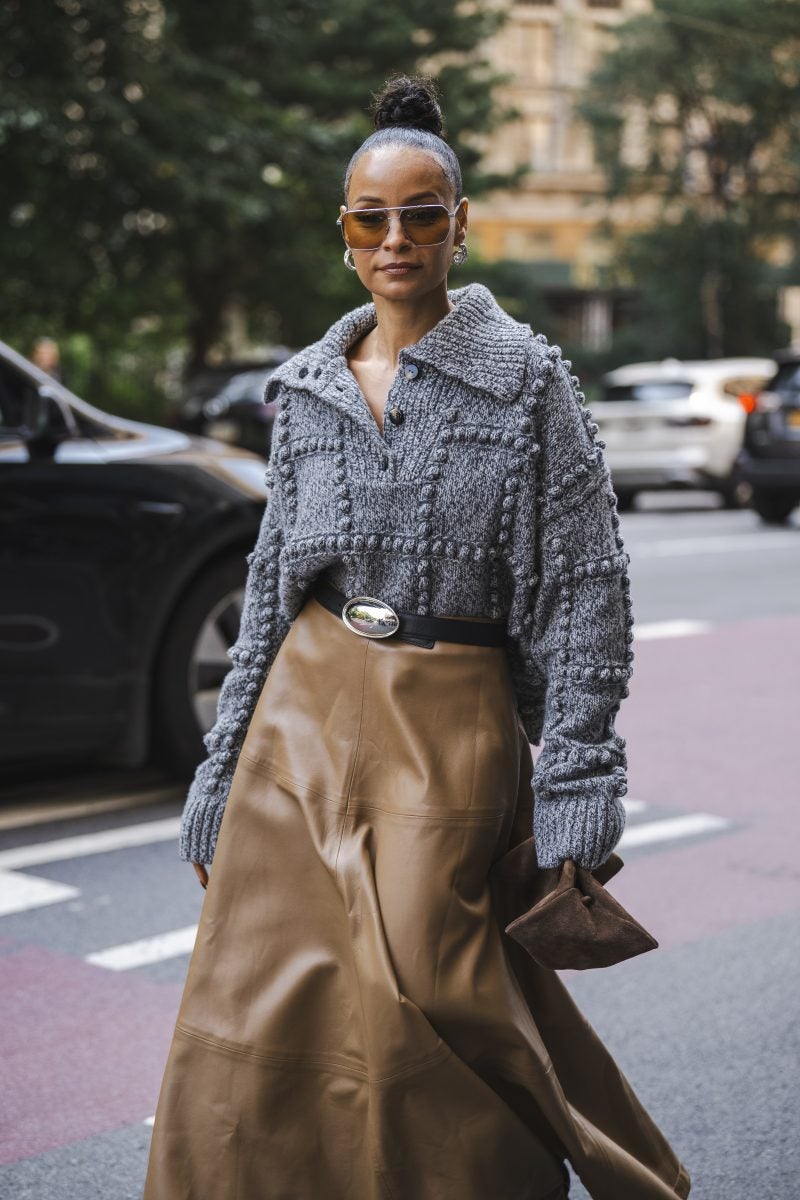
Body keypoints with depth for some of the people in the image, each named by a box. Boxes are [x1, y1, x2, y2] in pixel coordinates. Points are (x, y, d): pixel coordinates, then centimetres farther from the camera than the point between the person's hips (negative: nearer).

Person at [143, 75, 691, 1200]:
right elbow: (272, 583, 15)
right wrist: (224, 766, 12)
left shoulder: (526, 374, -2)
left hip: (452, 721, -4)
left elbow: (585, 584, -5)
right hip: (305, 713, 4)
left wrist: (573, 785, -12)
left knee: (413, 1005, -8)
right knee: (257, 1019, 1)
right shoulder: (308, 386, 10)